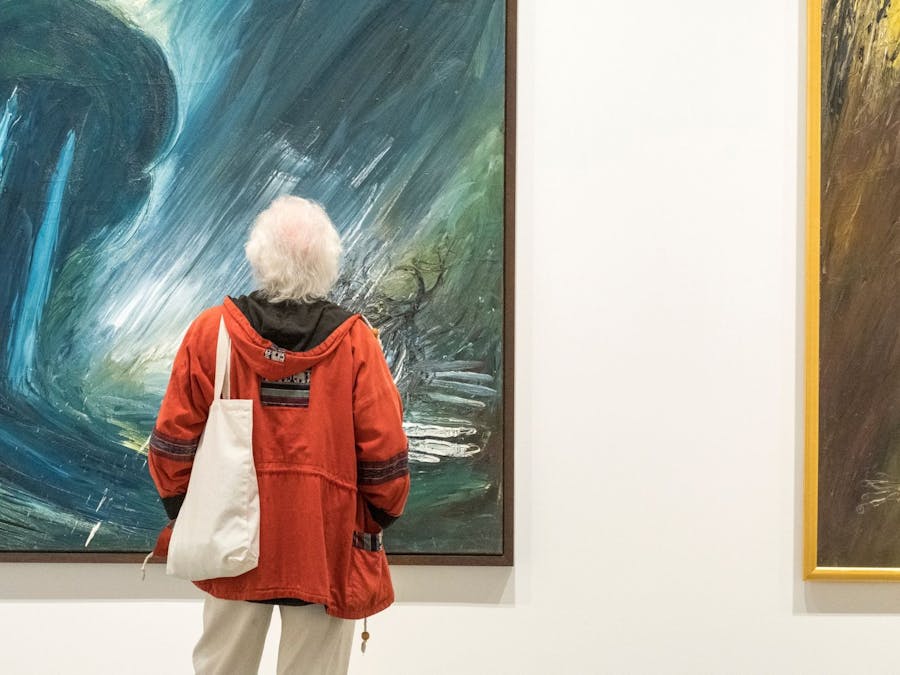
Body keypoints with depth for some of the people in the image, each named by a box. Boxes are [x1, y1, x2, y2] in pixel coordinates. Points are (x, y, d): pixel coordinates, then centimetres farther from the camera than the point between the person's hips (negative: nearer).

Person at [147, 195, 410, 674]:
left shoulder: (211, 331, -6)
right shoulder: (354, 340, -10)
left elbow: (174, 440, -3)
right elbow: (384, 450, -8)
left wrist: (182, 514, 11)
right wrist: (379, 519, 8)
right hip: (327, 545, -1)